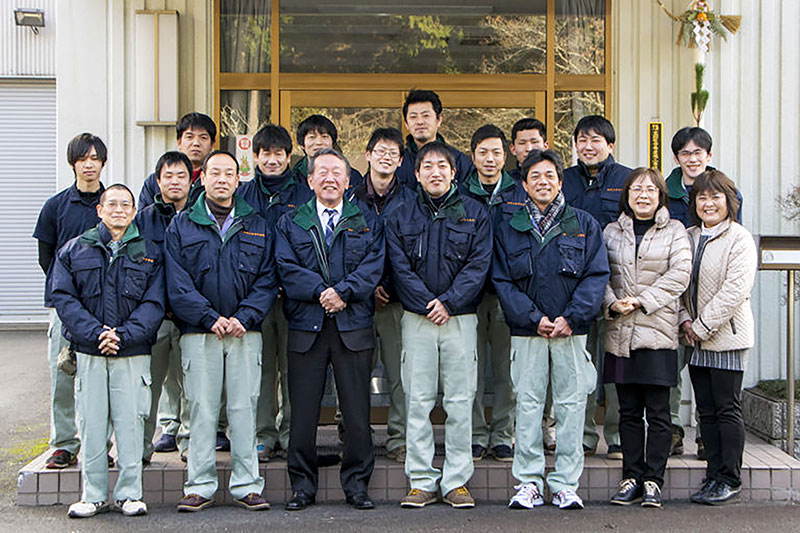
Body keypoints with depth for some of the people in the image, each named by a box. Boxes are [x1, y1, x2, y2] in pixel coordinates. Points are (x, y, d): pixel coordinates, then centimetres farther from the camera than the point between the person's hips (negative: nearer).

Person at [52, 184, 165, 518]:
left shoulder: (150, 253, 8)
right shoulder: (75, 250, 9)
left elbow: (154, 303, 0)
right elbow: (64, 298, 0)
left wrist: (123, 336, -13)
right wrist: (95, 333, -13)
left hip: (133, 352, 0)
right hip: (88, 352, 1)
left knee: (130, 421, -1)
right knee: (92, 424, 2)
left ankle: (129, 494, 9)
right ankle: (93, 496, 11)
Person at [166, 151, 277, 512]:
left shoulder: (256, 227, 12)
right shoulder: (181, 226, 7)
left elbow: (267, 280, 5)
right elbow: (177, 283, -1)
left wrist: (244, 317, -10)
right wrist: (210, 318, -12)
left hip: (246, 332, 1)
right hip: (198, 333, -1)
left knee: (244, 408, 2)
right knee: (202, 408, 1)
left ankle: (247, 485, 8)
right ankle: (200, 487, 8)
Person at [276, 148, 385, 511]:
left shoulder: (368, 223, 13)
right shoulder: (290, 223, 13)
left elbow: (372, 267, -1)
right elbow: (287, 268, 0)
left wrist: (343, 292, -15)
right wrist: (321, 292, -14)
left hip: (353, 327, 0)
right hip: (305, 327, 0)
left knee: (357, 410, 1)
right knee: (303, 410, 1)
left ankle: (356, 484, 11)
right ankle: (302, 485, 11)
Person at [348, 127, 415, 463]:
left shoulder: (409, 201, 6)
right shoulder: (352, 199, 8)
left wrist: (387, 286, -9)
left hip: (396, 298, 0)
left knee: (400, 373, -1)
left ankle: (399, 440, 6)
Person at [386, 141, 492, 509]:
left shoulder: (475, 215, 7)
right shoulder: (400, 219, 9)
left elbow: (478, 265, -2)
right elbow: (400, 269, 0)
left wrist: (449, 302, -12)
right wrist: (427, 305, -11)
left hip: (461, 318, 0)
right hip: (416, 319, 1)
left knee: (460, 402, 1)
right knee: (417, 401, 1)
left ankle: (456, 481, 8)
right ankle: (421, 481, 8)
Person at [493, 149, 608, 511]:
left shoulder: (584, 224, 8)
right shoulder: (508, 228, 8)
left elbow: (597, 275, 1)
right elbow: (502, 281, 2)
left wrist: (572, 317, -11)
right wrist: (534, 318, -10)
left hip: (571, 331, 0)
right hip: (527, 331, 0)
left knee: (570, 404, 1)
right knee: (528, 404, 1)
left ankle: (566, 484, 7)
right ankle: (528, 482, 8)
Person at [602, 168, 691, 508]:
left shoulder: (674, 231, 6)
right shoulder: (612, 232, 13)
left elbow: (679, 274, -5)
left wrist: (642, 301, -13)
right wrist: (612, 304, -12)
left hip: (658, 331, -2)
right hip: (620, 333, 2)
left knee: (657, 412, -2)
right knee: (628, 411, 6)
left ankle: (653, 480, 5)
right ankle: (632, 478, 13)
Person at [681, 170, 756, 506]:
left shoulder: (740, 239, -8)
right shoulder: (688, 238, 12)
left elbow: (734, 291, -15)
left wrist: (702, 326, -15)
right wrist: (685, 320, -3)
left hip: (727, 337, -6)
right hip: (696, 339, 6)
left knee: (727, 409, -2)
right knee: (706, 411, 9)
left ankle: (731, 481, 6)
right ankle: (714, 476, 16)